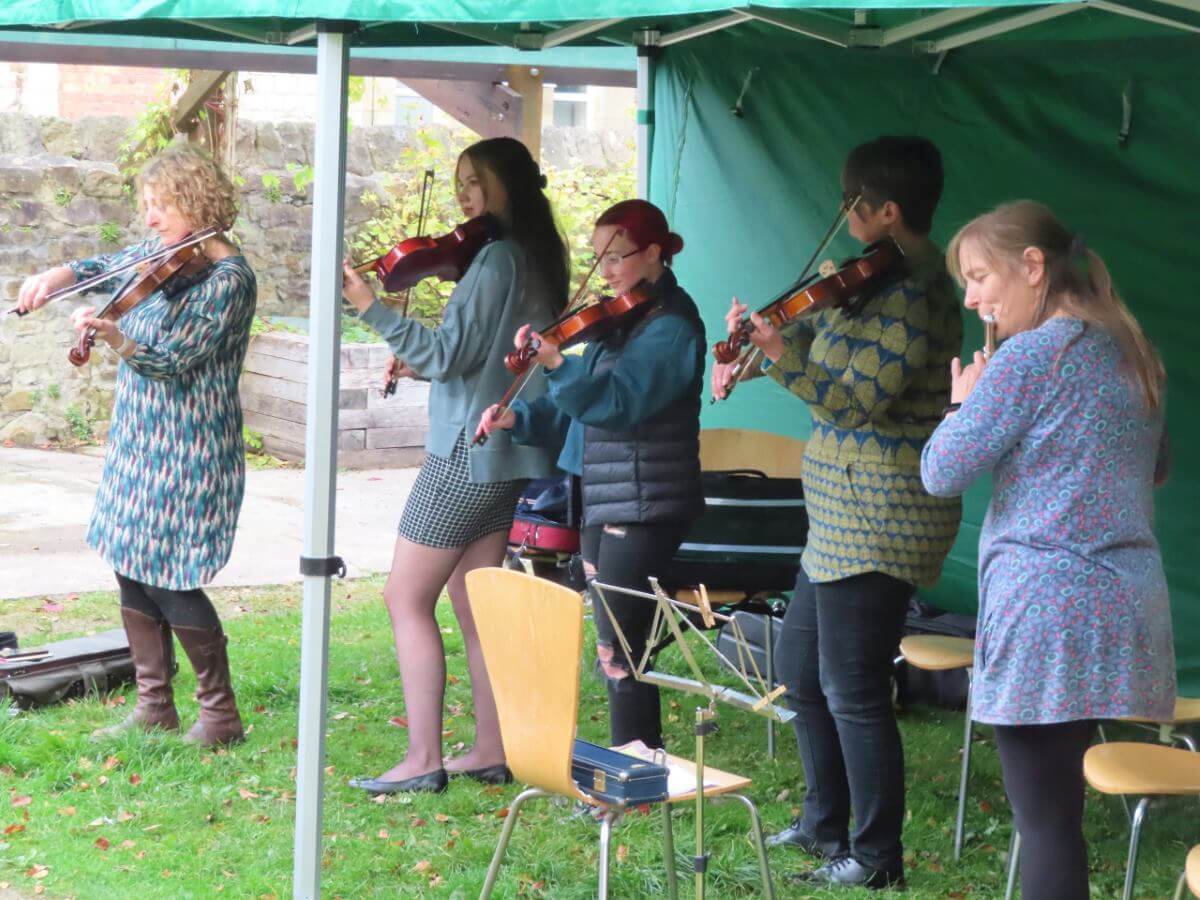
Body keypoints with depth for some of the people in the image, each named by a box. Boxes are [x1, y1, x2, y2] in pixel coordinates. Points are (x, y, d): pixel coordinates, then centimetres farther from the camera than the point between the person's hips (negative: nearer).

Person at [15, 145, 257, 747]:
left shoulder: (227, 279, -15)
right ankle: (154, 705, 22)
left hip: (188, 454, -8)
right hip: (138, 442, 8)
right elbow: (104, 267, 24)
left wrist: (115, 337, -39)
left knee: (169, 581, -8)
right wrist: (56, 277, 3)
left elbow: (176, 358, -22)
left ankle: (221, 714, 6)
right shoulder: (157, 255, 9)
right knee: (131, 570, 11)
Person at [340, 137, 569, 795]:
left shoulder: (497, 257, -17)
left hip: (467, 451, -10)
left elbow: (449, 353, -22)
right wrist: (425, 365, 10)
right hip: (502, 457, 10)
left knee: (406, 598, -3)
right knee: (472, 602, 14)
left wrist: (373, 309, -22)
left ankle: (423, 759, -3)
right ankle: (490, 751, 17)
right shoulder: (536, 259, 13)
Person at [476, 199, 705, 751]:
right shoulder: (623, 319, 15)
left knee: (618, 652, -8)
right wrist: (519, 418, 2)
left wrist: (558, 366, -40)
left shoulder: (671, 327, -13)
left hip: (643, 507, -9)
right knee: (615, 647, 14)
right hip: (604, 500, 9)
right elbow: (582, 407, 17)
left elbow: (618, 400, -27)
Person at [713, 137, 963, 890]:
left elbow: (861, 399, -24)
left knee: (852, 689, -4)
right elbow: (822, 333, 25)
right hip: (850, 517, 11)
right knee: (801, 661, 20)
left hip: (879, 520, -11)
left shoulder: (912, 294, -19)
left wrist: (779, 352, -30)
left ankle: (877, 857, 7)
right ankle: (827, 824, 31)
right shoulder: (884, 279, 12)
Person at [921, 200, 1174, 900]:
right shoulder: (1133, 354, 13)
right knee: (1059, 808, 16)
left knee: (1045, 818, -4)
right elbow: (1157, 470, 28)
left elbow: (942, 473, -9)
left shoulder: (1031, 355, -12)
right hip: (1127, 604, 8)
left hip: (1049, 610, -8)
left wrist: (964, 403, 7)